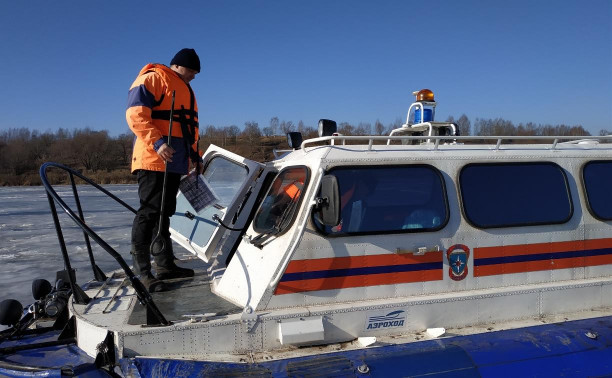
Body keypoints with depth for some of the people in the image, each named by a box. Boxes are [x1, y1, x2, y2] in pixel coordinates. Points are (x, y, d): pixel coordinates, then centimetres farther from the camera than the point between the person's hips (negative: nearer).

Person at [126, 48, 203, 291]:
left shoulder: (186, 90, 26)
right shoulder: (151, 80, -3)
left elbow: (190, 126, 31)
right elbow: (136, 114, -15)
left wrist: (196, 155, 23)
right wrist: (157, 142, -26)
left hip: (175, 162, 9)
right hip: (152, 159, -9)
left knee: (164, 212, 11)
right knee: (150, 211, -11)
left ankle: (165, 265, 16)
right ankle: (141, 271, -8)